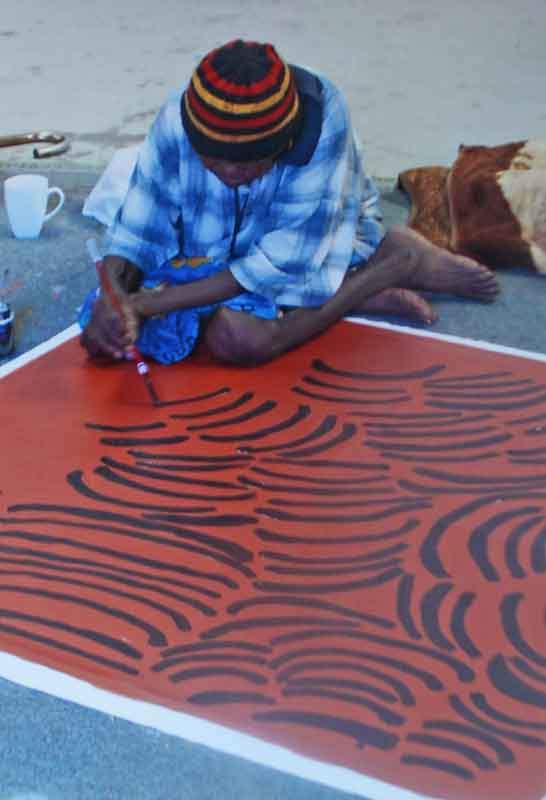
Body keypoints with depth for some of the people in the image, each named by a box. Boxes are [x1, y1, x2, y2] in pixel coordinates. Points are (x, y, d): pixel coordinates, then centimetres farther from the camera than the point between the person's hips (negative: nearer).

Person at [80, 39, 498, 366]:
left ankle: (398, 259, -12)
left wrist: (147, 304, -32)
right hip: (213, 258, 3)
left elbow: (282, 263, -30)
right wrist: (114, 302, -37)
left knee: (232, 335, -30)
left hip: (312, 247, -2)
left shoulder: (322, 119, -33)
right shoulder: (176, 122, -26)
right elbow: (135, 235, -15)